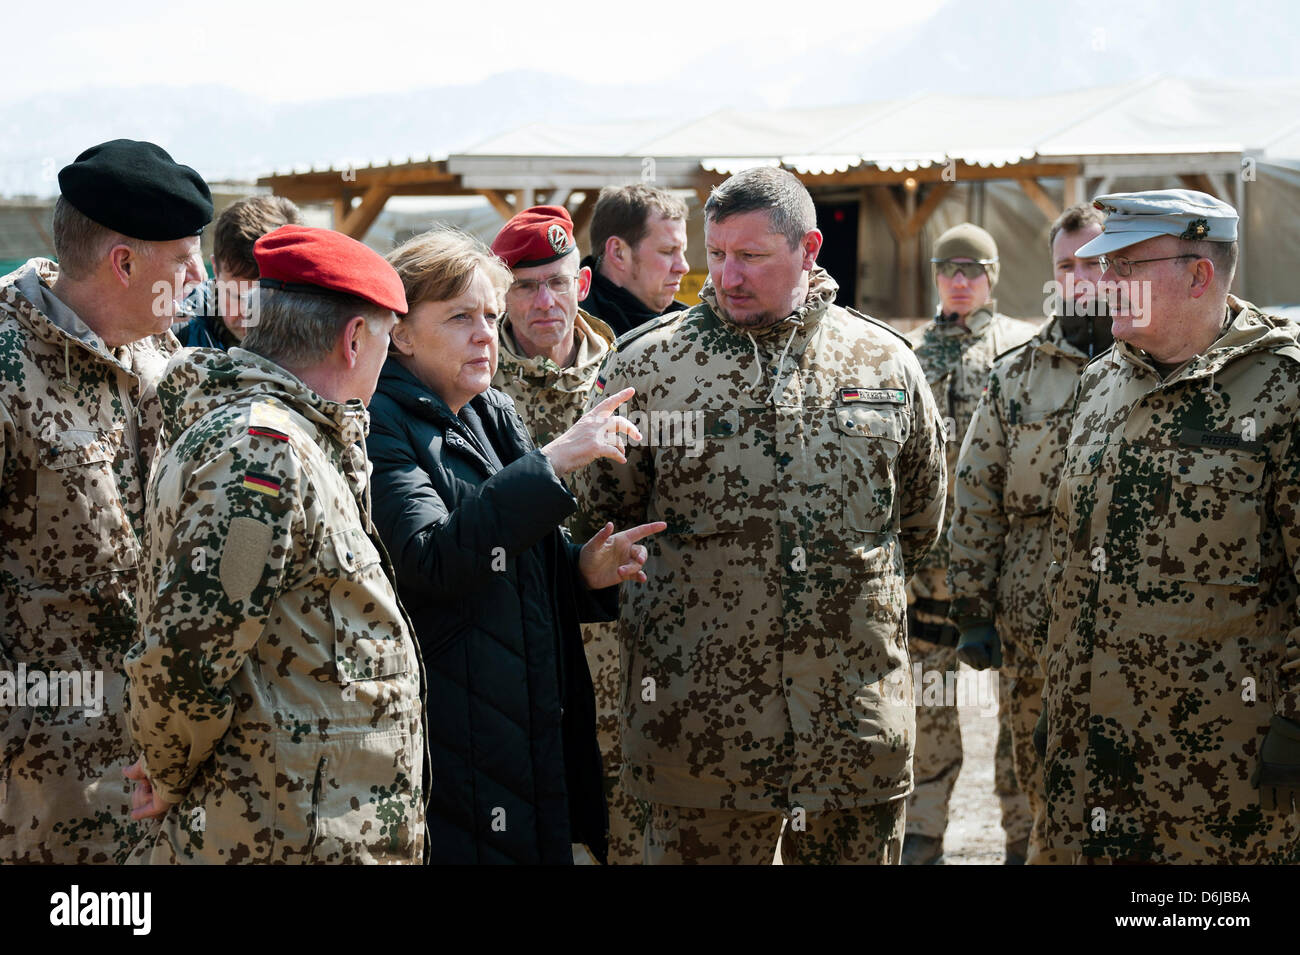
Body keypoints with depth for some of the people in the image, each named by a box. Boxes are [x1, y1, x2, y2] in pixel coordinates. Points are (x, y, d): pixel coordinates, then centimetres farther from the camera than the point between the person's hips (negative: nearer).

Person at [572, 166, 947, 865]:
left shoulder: (887, 363, 6)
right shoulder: (646, 366, 0)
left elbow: (921, 519, 18)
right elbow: (600, 516, 7)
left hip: (859, 722, 2)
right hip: (699, 722, -2)